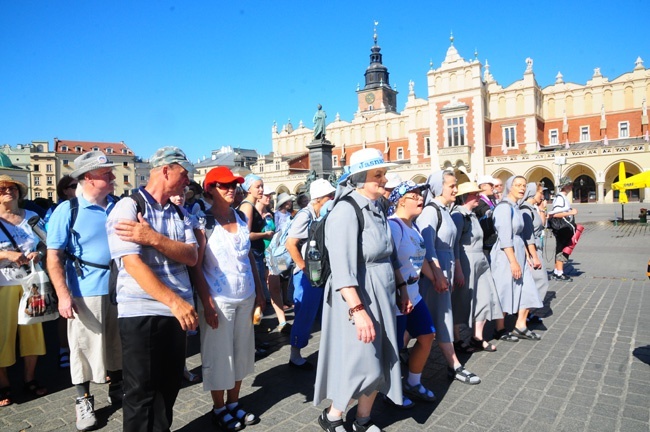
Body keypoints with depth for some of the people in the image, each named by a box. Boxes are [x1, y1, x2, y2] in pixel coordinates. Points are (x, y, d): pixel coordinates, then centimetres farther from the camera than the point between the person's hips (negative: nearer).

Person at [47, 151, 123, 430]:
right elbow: (53, 256, -10)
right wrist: (63, 295, -17)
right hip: (86, 292, -4)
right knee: (83, 347, 9)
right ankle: (84, 400, 28)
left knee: (117, 343, 17)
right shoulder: (67, 210, -9)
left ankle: (116, 388, 36)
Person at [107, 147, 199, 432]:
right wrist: (175, 301, -25)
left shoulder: (180, 213, 10)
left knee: (169, 386, 17)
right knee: (141, 392, 7)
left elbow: (191, 256, -3)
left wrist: (155, 239, -20)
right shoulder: (128, 207, -8)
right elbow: (132, 263, -19)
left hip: (176, 311, 6)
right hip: (141, 312, -6)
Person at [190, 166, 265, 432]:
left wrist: (259, 291, 10)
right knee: (219, 354, 8)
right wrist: (207, 303, -17)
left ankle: (234, 403, 32)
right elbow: (196, 266, -11)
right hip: (219, 299, -5)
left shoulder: (241, 218, 6)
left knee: (242, 351, 15)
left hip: (245, 297, 6)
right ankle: (219, 409, 27)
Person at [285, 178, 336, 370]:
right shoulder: (305, 215, -16)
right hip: (307, 275, -8)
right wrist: (305, 268, -16)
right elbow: (290, 244, -21)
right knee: (305, 315, 4)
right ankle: (295, 356, 20)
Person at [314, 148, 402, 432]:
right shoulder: (346, 210, -19)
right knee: (362, 364, 0)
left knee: (379, 362, 14)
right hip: (356, 297, -8)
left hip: (381, 296, 8)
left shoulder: (376, 209, 8)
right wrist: (357, 310, -31)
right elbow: (342, 269, -26)